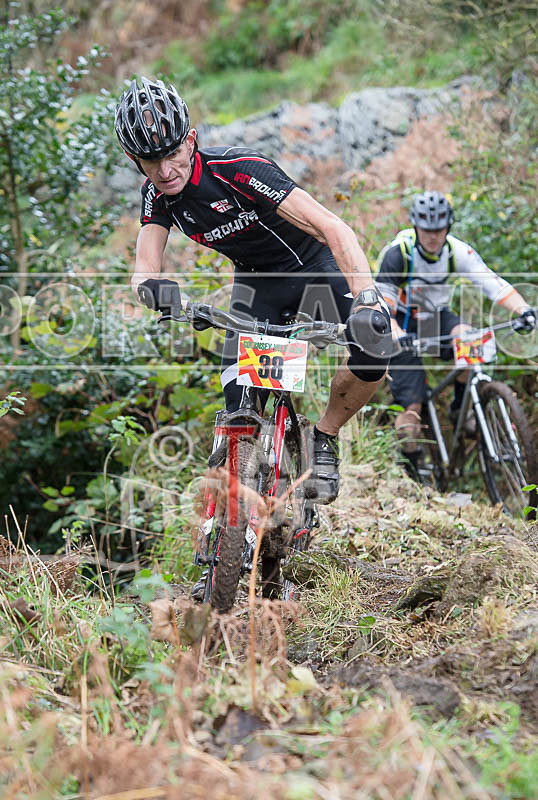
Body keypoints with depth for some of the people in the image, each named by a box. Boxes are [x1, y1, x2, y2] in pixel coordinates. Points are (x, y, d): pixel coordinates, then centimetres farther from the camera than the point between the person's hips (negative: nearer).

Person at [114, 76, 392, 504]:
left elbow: (333, 227, -38)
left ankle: (324, 440, -3)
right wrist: (153, 289, -48)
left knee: (375, 348, -28)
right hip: (256, 280, 4)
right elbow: (145, 268, -21)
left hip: (313, 264, -4)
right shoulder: (157, 194, -14)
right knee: (240, 397, -16)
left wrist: (366, 297, -53)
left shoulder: (239, 169, -32)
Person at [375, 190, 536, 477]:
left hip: (436, 316, 3)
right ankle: (409, 463, 9)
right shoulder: (398, 253, -23)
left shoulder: (457, 250, -13)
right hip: (404, 324, -3)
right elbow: (381, 301, -29)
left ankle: (459, 408, -9)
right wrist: (396, 334, -48)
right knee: (411, 403, -14)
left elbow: (491, 281, -21)